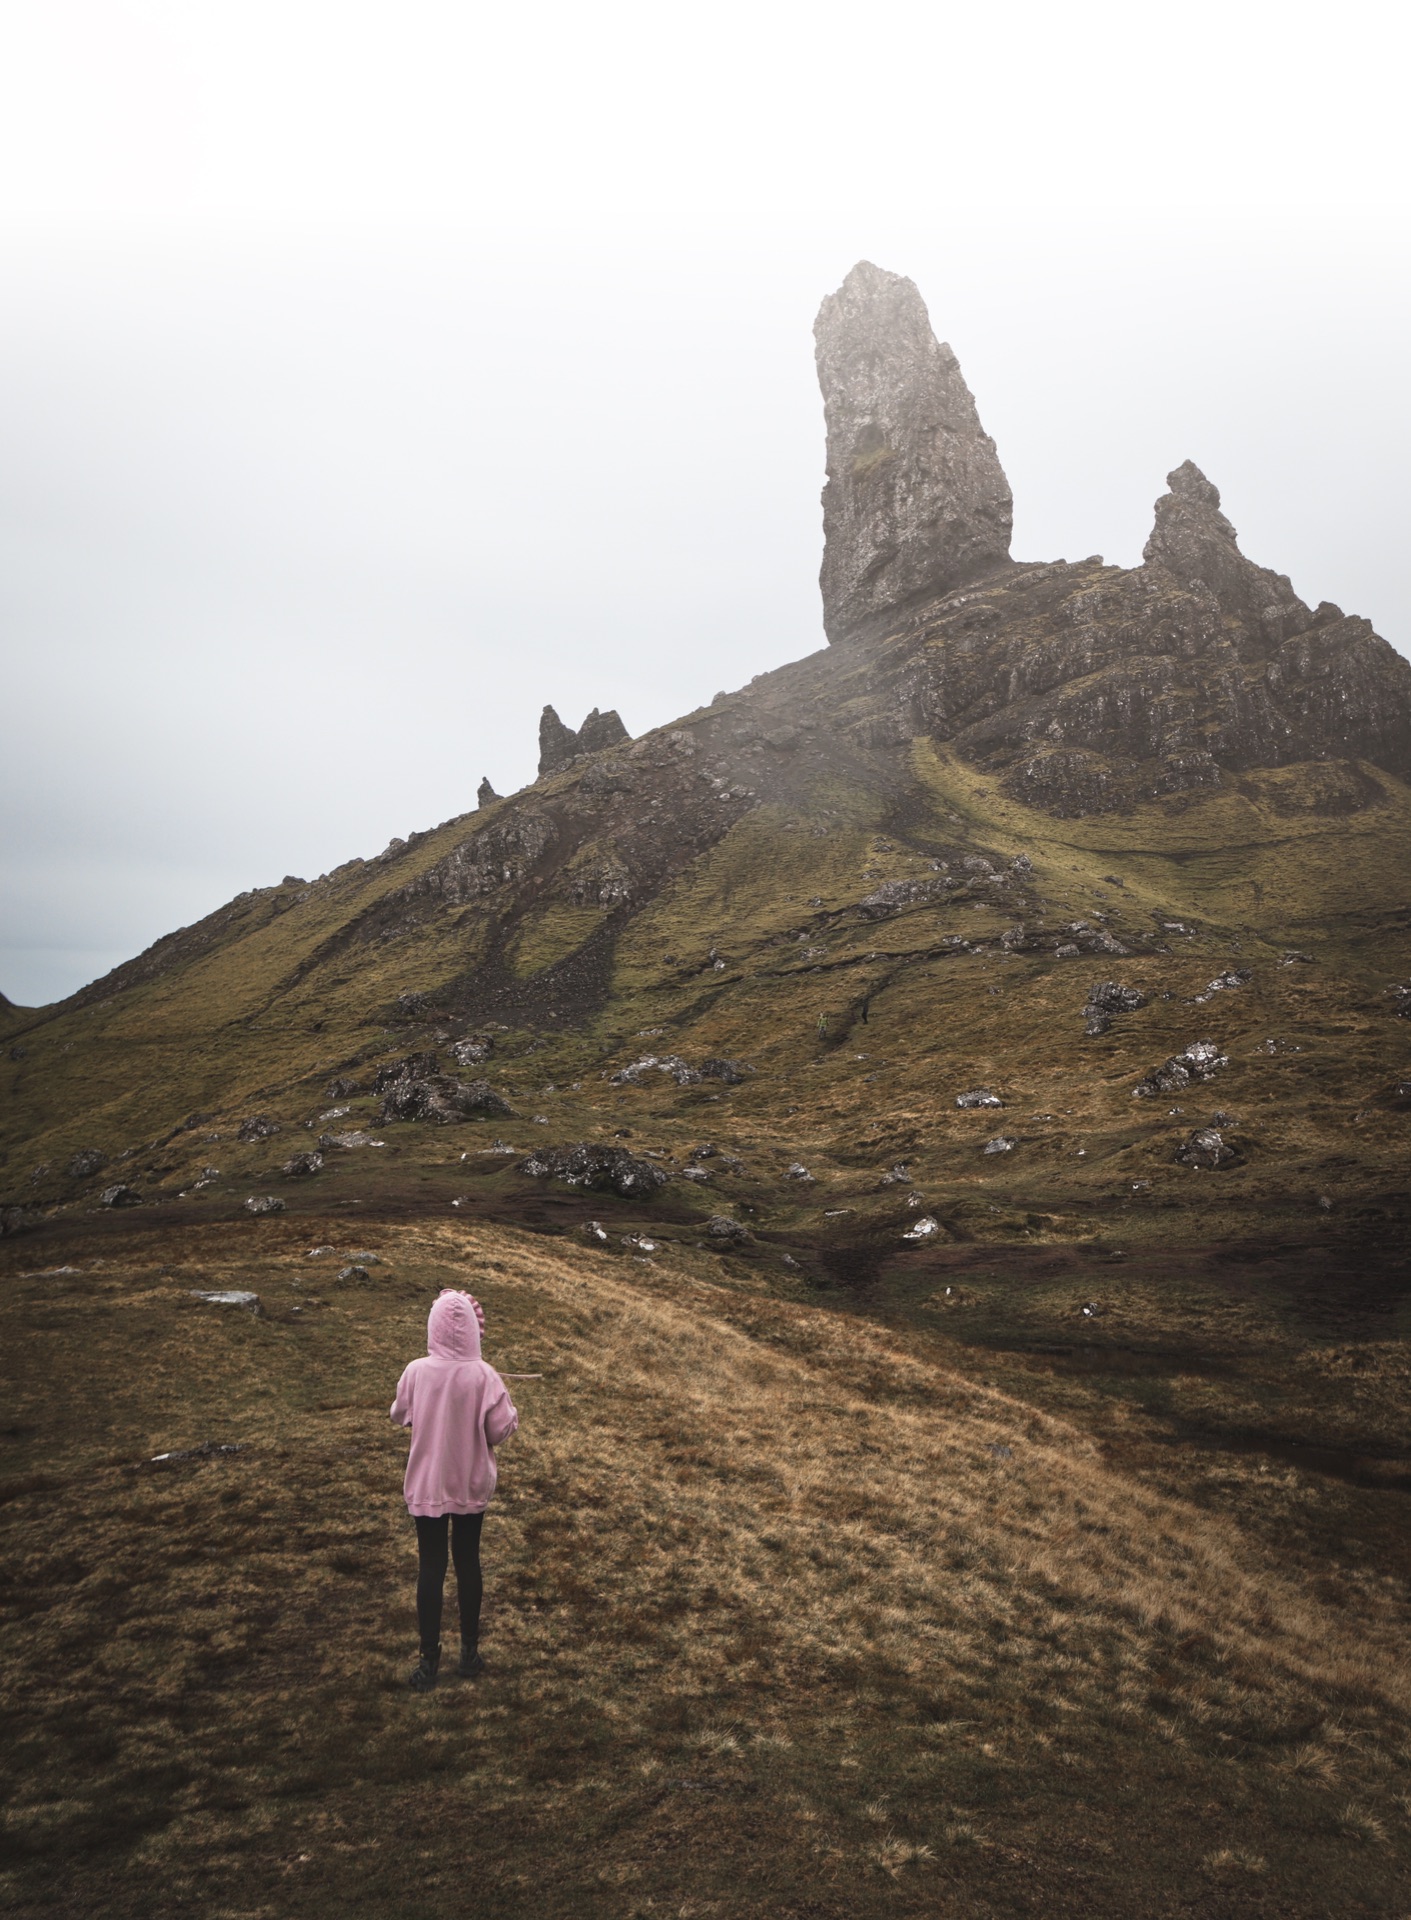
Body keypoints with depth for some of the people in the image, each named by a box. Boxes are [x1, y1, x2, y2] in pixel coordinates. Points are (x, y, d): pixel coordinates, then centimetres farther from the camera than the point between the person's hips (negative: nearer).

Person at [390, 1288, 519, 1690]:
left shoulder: (416, 1372, -15)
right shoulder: (483, 1376, -20)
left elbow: (400, 1416, 3)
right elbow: (500, 1431, -15)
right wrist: (508, 1408, 5)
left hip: (427, 1485, 0)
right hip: (471, 1485, 0)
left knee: (430, 1567, 11)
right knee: (468, 1562, 16)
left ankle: (429, 1660, 19)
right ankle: (469, 1651, 28)